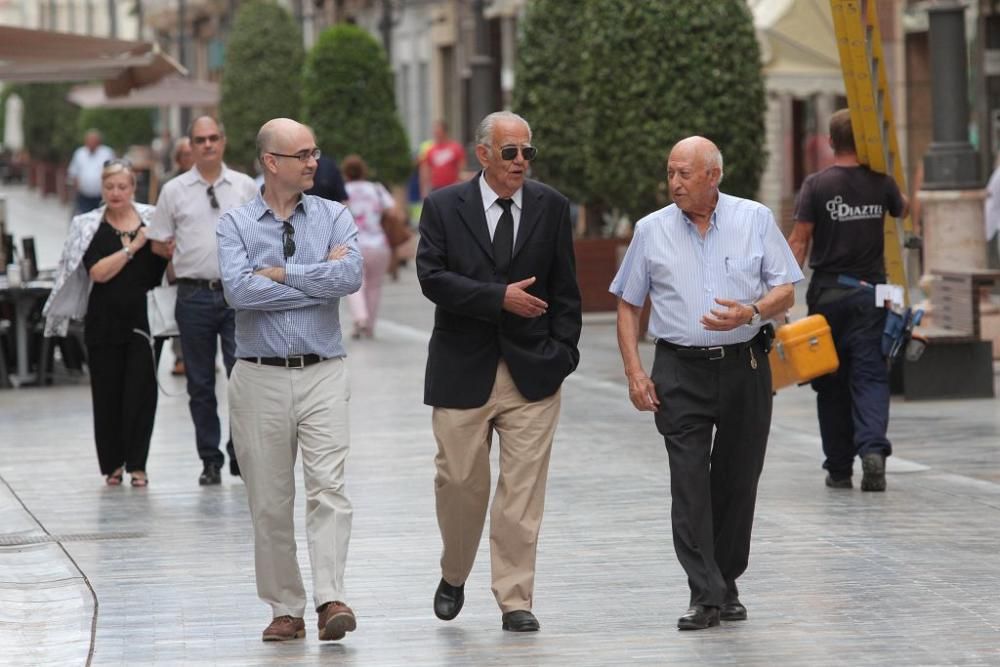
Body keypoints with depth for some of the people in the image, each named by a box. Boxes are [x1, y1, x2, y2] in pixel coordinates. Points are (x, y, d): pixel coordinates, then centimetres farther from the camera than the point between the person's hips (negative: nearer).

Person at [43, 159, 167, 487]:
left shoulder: (152, 220, 5)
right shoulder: (90, 226, 3)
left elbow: (167, 271, 10)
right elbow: (98, 272, -10)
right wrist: (132, 247, -13)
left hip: (143, 318, 0)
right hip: (105, 321, 0)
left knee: (140, 391, -5)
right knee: (108, 393, 4)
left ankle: (137, 463, 2)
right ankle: (113, 463, 15)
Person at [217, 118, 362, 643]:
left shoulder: (334, 216, 6)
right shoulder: (237, 224, 2)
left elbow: (350, 276, -12)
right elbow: (238, 290, -14)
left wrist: (279, 272, -9)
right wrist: (318, 279, -9)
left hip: (323, 373, 0)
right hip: (260, 377, 0)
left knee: (328, 486, -13)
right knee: (269, 501, 5)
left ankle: (330, 601, -21)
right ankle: (285, 610, 13)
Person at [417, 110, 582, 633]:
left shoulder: (551, 207, 6)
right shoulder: (443, 207, 0)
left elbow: (564, 288, 9)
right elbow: (432, 278, -11)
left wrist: (562, 350, -1)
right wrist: (500, 298, -18)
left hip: (532, 372, 1)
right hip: (463, 370, -1)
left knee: (522, 492, -2)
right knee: (459, 483, 6)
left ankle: (515, 601, 3)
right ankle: (453, 576, 31)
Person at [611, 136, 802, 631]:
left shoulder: (755, 220, 3)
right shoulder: (652, 231, 5)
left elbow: (785, 292, 3)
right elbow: (628, 306, 10)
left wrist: (750, 312, -18)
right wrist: (634, 372, 0)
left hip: (745, 367, 1)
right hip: (681, 372, 0)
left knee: (737, 481, 6)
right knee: (689, 482, -10)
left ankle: (727, 584, 20)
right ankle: (705, 595, -11)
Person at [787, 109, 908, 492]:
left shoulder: (816, 185, -6)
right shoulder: (880, 183, 1)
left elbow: (799, 241, -10)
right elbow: (902, 210, 24)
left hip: (828, 292, -1)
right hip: (870, 292, 1)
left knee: (831, 384, 8)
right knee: (870, 375, 0)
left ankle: (839, 469, 13)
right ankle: (873, 447, -24)